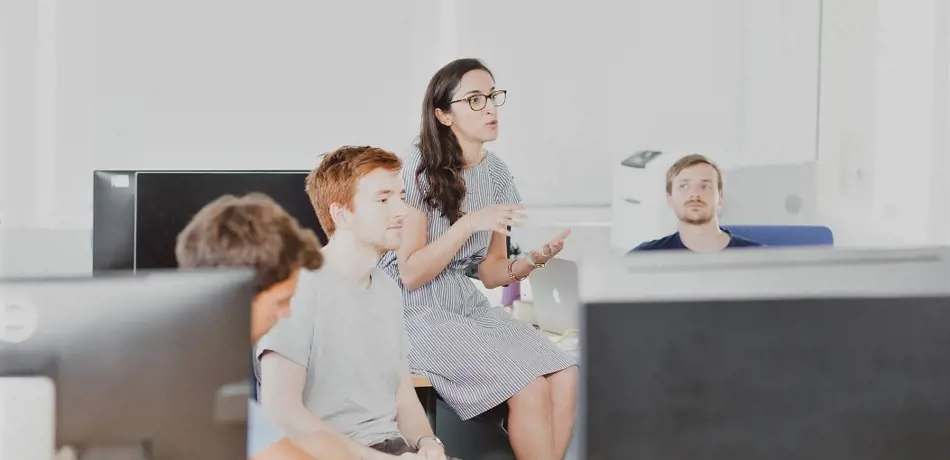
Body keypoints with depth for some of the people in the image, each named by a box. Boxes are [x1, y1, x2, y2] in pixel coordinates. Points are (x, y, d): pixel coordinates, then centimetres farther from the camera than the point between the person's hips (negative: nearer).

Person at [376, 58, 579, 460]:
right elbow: (411, 275, -14)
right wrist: (469, 223, -23)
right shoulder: (419, 167, -12)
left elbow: (491, 273, 10)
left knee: (566, 378, -17)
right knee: (531, 388, -24)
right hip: (416, 311, -6)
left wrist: (533, 260, -10)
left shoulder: (495, 173, 7)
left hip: (469, 305, 6)